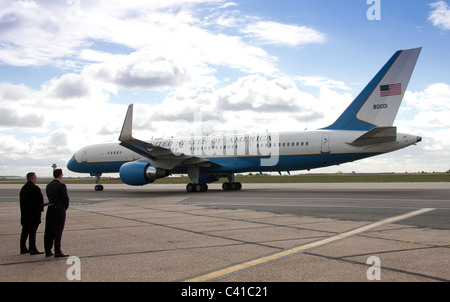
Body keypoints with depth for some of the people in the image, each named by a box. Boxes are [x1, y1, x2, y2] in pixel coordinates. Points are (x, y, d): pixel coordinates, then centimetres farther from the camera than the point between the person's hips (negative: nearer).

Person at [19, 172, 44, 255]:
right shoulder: (35, 188, -15)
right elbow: (40, 200, -15)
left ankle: (23, 249, 18)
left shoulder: (23, 188, 11)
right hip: (34, 214, -8)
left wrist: (23, 211, 15)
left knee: (25, 231, 13)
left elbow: (21, 200, 13)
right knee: (32, 231, -5)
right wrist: (41, 209, 0)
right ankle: (32, 249, -3)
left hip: (24, 214, 8)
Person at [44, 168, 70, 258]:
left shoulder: (49, 186, 9)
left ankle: (48, 251, 16)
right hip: (59, 210, -7)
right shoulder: (61, 186, -13)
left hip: (50, 209, 7)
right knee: (58, 231, -3)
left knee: (49, 231, 10)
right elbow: (66, 198, -13)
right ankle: (57, 252, -1)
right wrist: (66, 207, 7)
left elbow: (50, 198, 10)